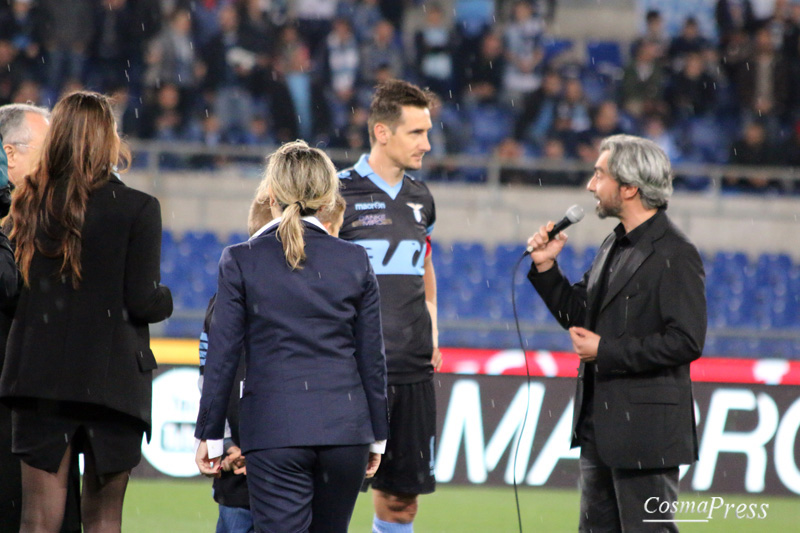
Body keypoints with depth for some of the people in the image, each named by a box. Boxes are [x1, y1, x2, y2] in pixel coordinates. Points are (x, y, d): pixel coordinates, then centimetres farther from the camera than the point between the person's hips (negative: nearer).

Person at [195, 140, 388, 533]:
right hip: (344, 426, 3)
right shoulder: (354, 261, 4)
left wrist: (209, 435, 6)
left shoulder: (241, 261, -2)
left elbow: (223, 356, -1)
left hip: (274, 430, -3)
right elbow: (372, 357, 8)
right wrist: (377, 436, 17)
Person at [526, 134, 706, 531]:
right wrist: (546, 268, 5)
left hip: (646, 430, -9)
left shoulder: (674, 254, -15)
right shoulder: (614, 246, 14)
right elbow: (580, 315, 18)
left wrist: (606, 351, -18)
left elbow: (686, 341, -21)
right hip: (602, 425, 9)